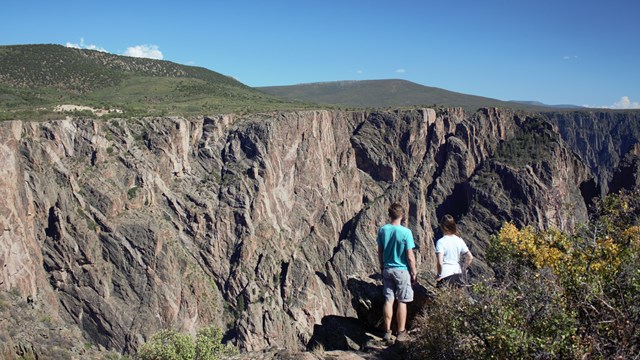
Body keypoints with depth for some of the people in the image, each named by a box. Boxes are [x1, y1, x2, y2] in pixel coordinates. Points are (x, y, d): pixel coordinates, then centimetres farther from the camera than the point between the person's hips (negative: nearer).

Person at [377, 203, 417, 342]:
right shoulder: (406, 232, -16)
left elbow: (380, 252, 5)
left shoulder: (383, 230, -3)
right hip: (402, 270, -4)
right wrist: (414, 272, -1)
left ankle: (387, 332, 16)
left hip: (387, 269, 4)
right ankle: (401, 333, 13)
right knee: (402, 302, 6)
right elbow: (410, 256, -13)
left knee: (388, 300, 10)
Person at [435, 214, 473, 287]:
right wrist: (463, 269, 14)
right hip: (458, 274, 5)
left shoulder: (441, 242, -13)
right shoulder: (459, 240, 3)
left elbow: (440, 262, -22)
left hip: (445, 276, -5)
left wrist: (439, 275, -8)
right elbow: (470, 257, 4)